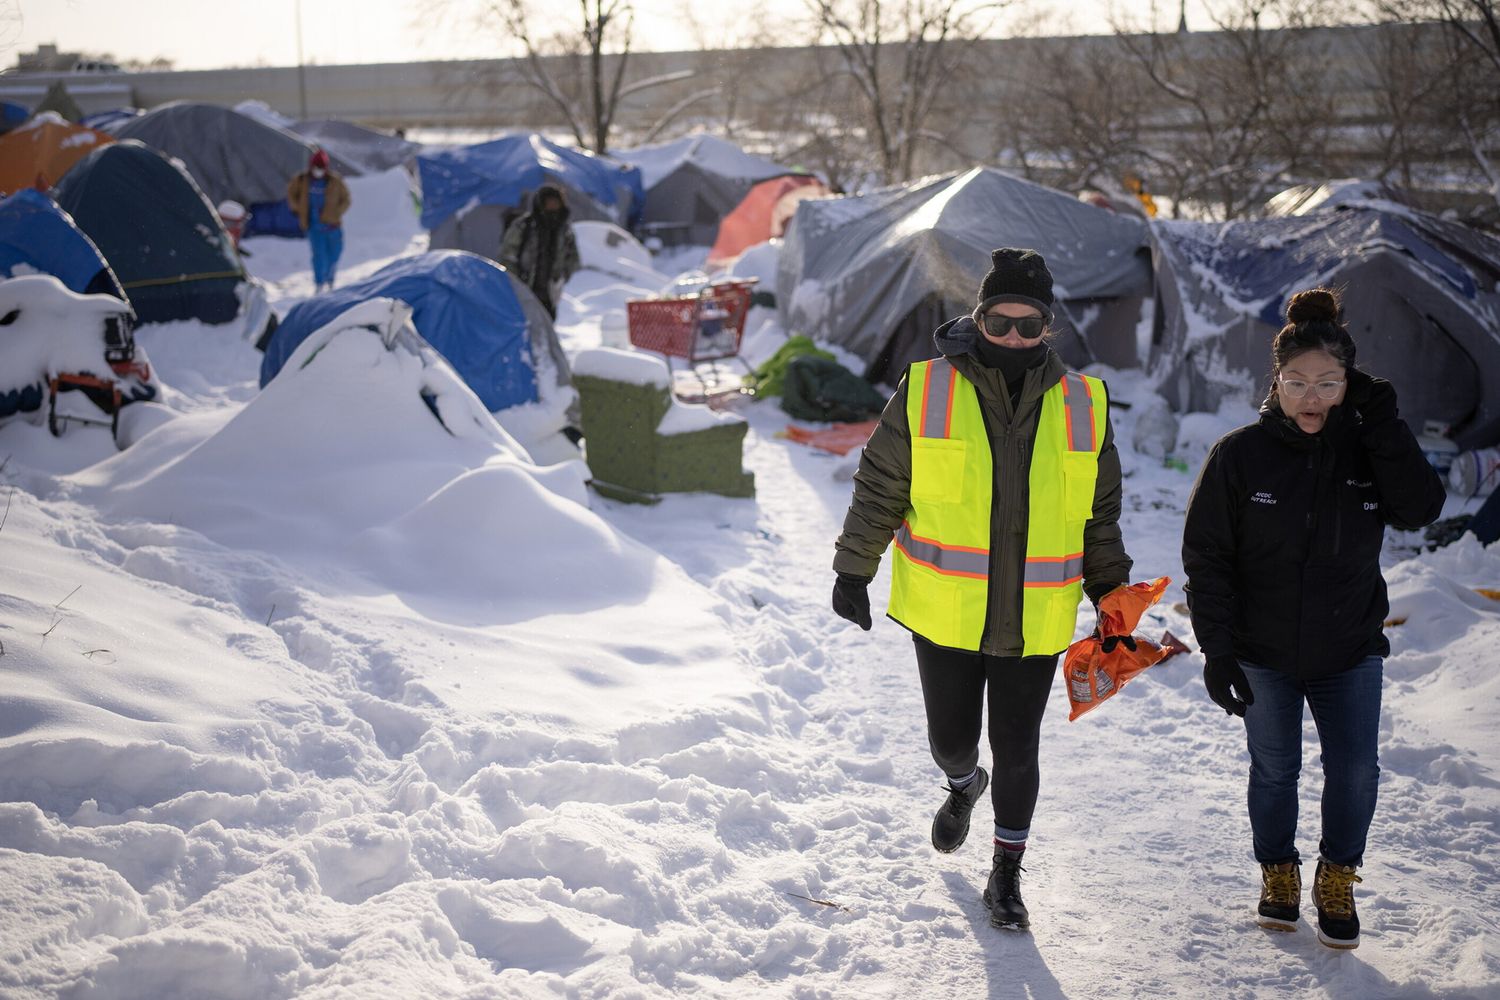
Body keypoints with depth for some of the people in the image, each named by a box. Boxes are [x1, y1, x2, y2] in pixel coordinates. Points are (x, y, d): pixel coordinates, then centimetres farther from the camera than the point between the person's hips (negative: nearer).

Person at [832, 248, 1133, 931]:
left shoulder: (1083, 407, 1)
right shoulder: (925, 393, -6)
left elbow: (1099, 516, 11)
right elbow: (879, 490, 2)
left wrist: (1111, 594, 10)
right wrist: (853, 571, 3)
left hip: (1035, 623, 1)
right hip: (944, 614, 0)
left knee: (1016, 751, 6)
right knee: (951, 738, 12)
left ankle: (1006, 876, 27)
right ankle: (963, 786, 49)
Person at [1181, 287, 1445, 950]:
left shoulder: (1367, 448, -4)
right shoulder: (1240, 454, -11)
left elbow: (1420, 509, -19)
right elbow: (1206, 558, -8)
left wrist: (1382, 424, -22)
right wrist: (1217, 651, -12)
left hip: (1350, 650, 1)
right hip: (1264, 653, -1)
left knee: (1355, 769, -2)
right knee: (1274, 769, 11)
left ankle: (1337, 880, 22)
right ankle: (1279, 876, 33)